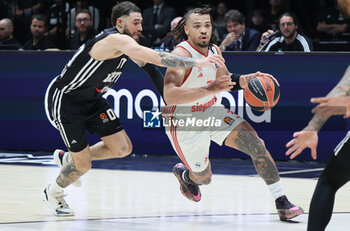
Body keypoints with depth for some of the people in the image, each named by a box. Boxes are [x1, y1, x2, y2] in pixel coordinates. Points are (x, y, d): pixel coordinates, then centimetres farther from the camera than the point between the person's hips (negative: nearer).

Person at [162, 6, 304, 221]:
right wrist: (209, 89, -48)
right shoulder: (182, 55, -26)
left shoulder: (214, 50, -3)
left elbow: (226, 81, 16)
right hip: (184, 122, -6)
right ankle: (184, 174, 45)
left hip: (212, 111, 6)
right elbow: (169, 96, -39)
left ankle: (282, 203, -11)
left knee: (256, 143, -13)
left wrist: (248, 79, -5)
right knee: (203, 178, 6)